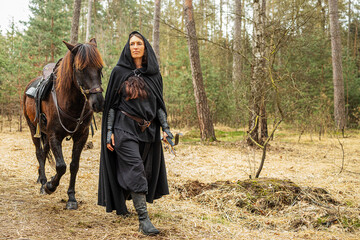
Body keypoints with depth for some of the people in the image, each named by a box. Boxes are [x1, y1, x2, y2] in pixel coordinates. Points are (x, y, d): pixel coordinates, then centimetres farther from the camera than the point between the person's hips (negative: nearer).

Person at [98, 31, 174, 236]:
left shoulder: (154, 74, 7)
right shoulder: (119, 71, -1)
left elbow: (159, 104, 10)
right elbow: (111, 103, 0)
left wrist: (165, 127, 0)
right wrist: (109, 131, -6)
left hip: (148, 130, 4)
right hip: (125, 127, -4)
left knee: (146, 170, 12)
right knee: (135, 171, -12)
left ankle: (120, 203, 37)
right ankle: (144, 219, -12)